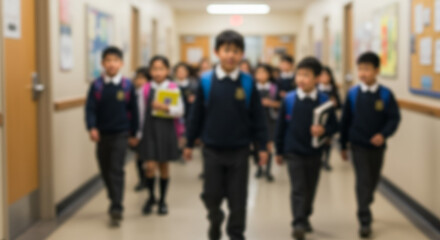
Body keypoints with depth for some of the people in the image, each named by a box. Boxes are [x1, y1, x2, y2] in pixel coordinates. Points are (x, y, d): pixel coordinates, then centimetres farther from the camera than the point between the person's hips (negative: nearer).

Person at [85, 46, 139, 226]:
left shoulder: (127, 86, -3)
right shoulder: (96, 86, -1)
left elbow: (133, 110, 3)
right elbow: (90, 108, -7)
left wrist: (133, 133, 5)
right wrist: (92, 128, -22)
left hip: (120, 134, -2)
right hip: (102, 134, 3)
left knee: (117, 171, -9)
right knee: (105, 170, 12)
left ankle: (117, 208, -11)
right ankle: (114, 200, 32)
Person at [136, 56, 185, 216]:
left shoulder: (173, 88, -1)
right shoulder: (146, 89, 2)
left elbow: (180, 111, -5)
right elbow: (141, 112, 4)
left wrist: (166, 107, -22)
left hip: (166, 130, 0)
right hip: (149, 129, 0)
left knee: (164, 166, 9)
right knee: (150, 166, -5)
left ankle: (162, 200, 23)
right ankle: (151, 197, 18)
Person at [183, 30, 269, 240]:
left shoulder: (247, 82, -4)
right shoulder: (206, 81, -4)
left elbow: (257, 116, 0)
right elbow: (197, 114, 2)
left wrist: (262, 146, 0)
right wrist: (190, 143, 6)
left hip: (239, 150, 0)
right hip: (212, 149, 0)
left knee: (237, 197, 6)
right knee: (211, 194, 9)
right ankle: (215, 222, 38)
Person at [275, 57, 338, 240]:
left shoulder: (323, 101, -5)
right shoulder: (289, 99, -5)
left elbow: (334, 126, -1)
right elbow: (281, 126, 1)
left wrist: (323, 130, -24)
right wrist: (279, 151, 5)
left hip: (314, 153, 2)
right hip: (293, 152, -2)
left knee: (310, 189, 14)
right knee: (298, 189, -8)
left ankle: (305, 218, 33)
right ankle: (298, 224, -8)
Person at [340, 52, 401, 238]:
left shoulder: (385, 94, -6)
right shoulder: (353, 94, -4)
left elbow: (394, 118, -7)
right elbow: (345, 120, 1)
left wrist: (383, 134, -24)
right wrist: (343, 146, 4)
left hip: (377, 145, 2)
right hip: (358, 146, -1)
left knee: (373, 181, 16)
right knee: (363, 181, -7)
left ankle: (364, 208, 40)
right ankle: (365, 221, -5)